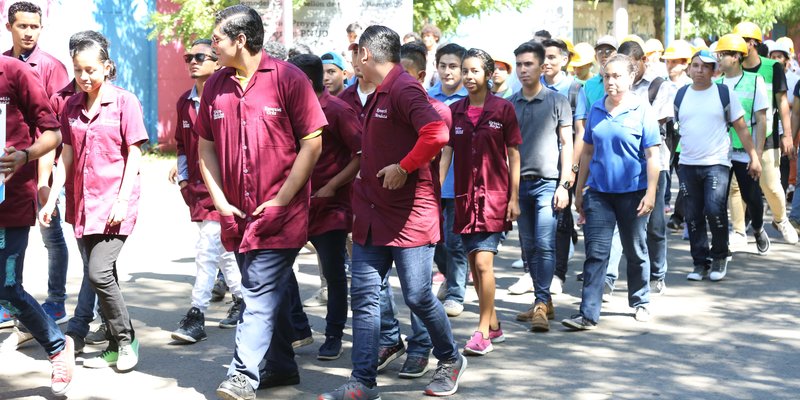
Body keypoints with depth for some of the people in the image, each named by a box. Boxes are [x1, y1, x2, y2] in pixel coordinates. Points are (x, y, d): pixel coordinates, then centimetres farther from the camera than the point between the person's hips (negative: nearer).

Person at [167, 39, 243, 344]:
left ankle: (196, 317, -10)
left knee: (207, 249, -12)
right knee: (222, 249, 16)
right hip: (196, 187, 7)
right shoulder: (185, 102, 11)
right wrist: (182, 175, 12)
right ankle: (241, 299, 31)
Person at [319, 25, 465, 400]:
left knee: (418, 296, 0)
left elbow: (437, 134, -31)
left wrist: (403, 168, -22)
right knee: (363, 297, 3)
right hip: (373, 216, 9)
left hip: (409, 215, -9)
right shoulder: (376, 97, 14)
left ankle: (451, 360, 24)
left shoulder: (404, 89, -16)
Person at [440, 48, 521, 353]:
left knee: (483, 262, -13)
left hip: (494, 195, -4)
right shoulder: (454, 111, 7)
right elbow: (445, 154, 5)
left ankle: (483, 333, -7)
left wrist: (514, 198, -4)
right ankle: (494, 325, 23)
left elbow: (514, 157, -1)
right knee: (474, 264, 9)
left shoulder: (503, 109, -3)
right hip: (465, 196, 5)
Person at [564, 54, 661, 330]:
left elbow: (652, 156, -7)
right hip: (599, 191, 3)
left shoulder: (642, 111, -5)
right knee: (595, 253, -4)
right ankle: (588, 314, -6)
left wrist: (651, 193, -13)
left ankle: (640, 302, 31)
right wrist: (579, 190, 12)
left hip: (632, 192, -3)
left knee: (635, 252, 12)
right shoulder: (596, 110, 6)